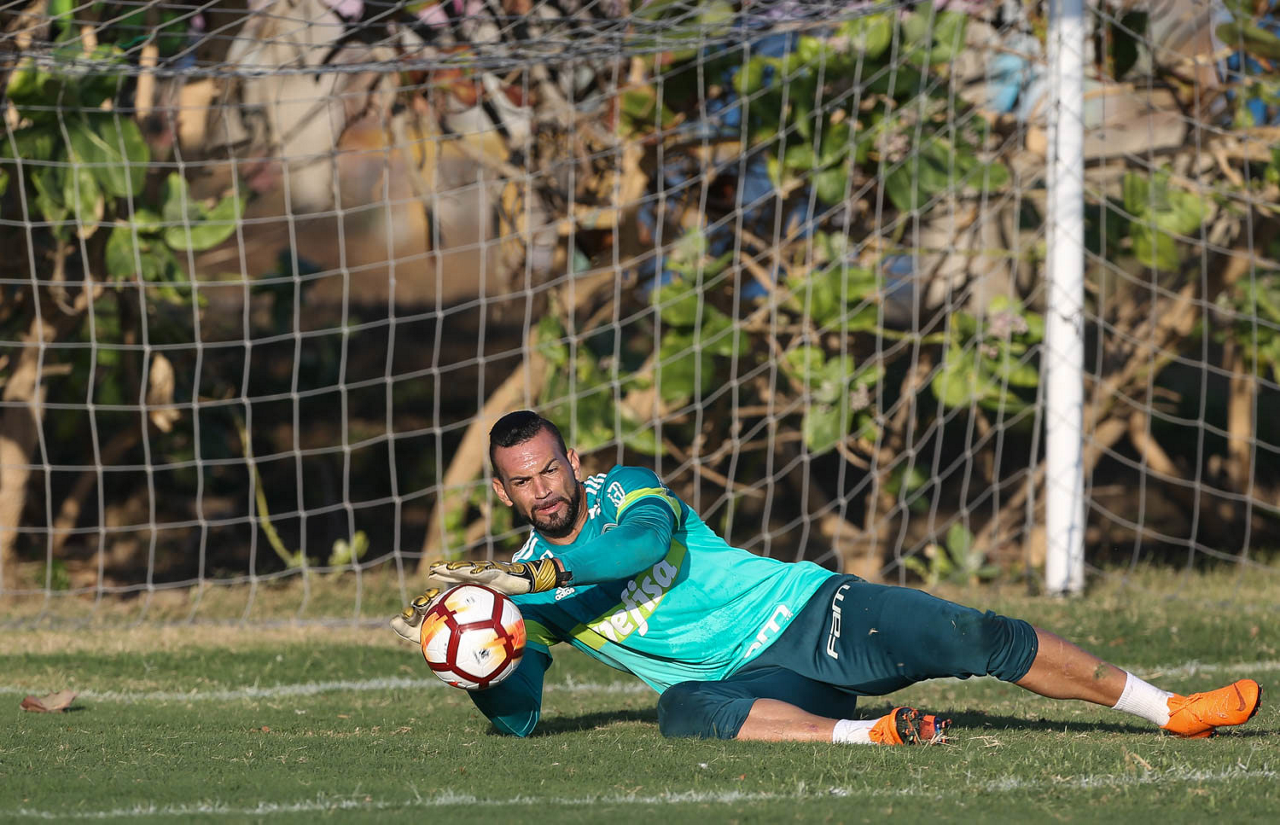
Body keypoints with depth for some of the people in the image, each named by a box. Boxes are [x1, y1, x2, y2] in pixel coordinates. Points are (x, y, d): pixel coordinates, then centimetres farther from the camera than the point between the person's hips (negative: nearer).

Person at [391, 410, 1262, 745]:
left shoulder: (627, 492, -3)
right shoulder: (524, 588, 5)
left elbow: (646, 541, -28)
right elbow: (518, 720, 3)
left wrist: (530, 574, -37)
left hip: (805, 611, -1)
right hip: (749, 679, 1)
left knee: (979, 638, -14)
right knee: (684, 713, -36)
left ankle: (1172, 709, -5)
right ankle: (864, 735, -43)